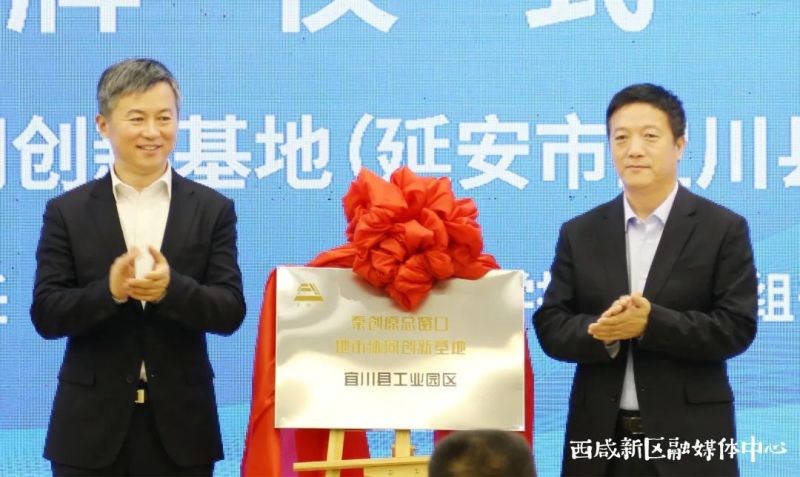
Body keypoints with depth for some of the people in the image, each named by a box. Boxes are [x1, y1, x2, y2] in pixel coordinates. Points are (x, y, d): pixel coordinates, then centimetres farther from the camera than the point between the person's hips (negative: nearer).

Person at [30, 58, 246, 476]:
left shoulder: (213, 210, 5)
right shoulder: (67, 212, 3)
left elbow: (231, 311, -2)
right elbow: (45, 315, -3)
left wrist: (171, 288, -22)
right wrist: (109, 291, -22)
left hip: (180, 427, 1)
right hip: (92, 427, 0)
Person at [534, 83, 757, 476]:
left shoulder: (724, 229, 1)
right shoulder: (579, 233, 10)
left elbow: (737, 328, -6)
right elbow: (550, 328, 4)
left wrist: (650, 323, -18)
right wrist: (602, 331, -16)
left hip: (688, 440, -2)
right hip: (600, 439, 2)